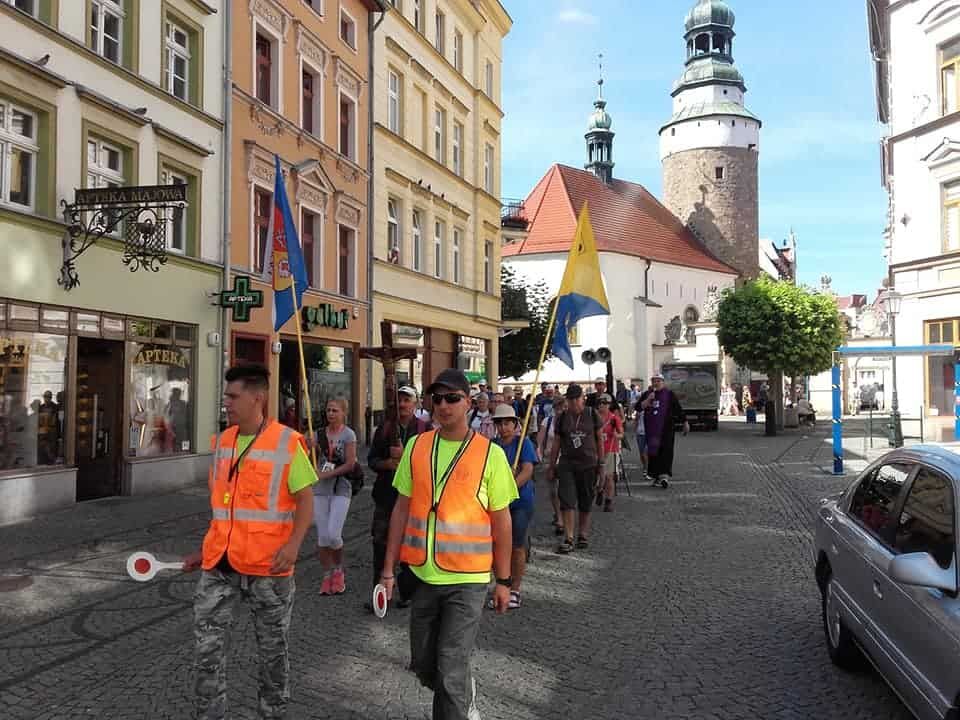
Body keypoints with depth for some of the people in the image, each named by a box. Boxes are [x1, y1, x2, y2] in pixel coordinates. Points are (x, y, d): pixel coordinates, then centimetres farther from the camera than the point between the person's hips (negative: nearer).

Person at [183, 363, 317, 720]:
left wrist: (293, 544, -24)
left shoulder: (288, 443, -10)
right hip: (220, 563, 5)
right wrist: (207, 551, 19)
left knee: (272, 647, 11)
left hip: (267, 565, -5)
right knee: (208, 644, 5)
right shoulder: (221, 442, 8)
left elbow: (305, 500, -9)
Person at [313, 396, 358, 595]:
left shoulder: (348, 434, -3)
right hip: (320, 489, 4)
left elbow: (350, 465, -9)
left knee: (333, 534, -12)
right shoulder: (320, 433, 10)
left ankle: (338, 569, 14)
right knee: (322, 536, 2)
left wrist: (326, 474, -14)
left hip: (341, 489, -4)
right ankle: (327, 575, 16)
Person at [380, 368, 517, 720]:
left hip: (467, 579, -4)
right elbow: (402, 509, 5)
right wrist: (389, 569, 4)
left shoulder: (490, 454, -7)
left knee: (450, 672, -5)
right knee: (423, 664, 16)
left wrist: (503, 580, 0)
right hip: (422, 574, 4)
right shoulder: (416, 447, 1)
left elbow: (501, 520, -2)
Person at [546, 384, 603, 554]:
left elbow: (599, 439, 7)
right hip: (567, 463, 1)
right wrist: (551, 466, 9)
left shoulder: (591, 414, 1)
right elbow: (556, 443, 9)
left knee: (585, 502, 9)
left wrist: (600, 463, 5)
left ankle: (583, 535, 23)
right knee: (567, 501, -9)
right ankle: (568, 539, -10)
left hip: (588, 463, 0)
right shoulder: (562, 418, 4)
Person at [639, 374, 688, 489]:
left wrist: (685, 423, 6)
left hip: (666, 428, -3)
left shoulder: (669, 394, 2)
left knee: (666, 451, -10)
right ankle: (657, 476, 13)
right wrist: (648, 400, -13)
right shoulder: (647, 394, 11)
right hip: (651, 428, 3)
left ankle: (665, 476, -17)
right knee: (653, 451, 4)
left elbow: (678, 409, 5)